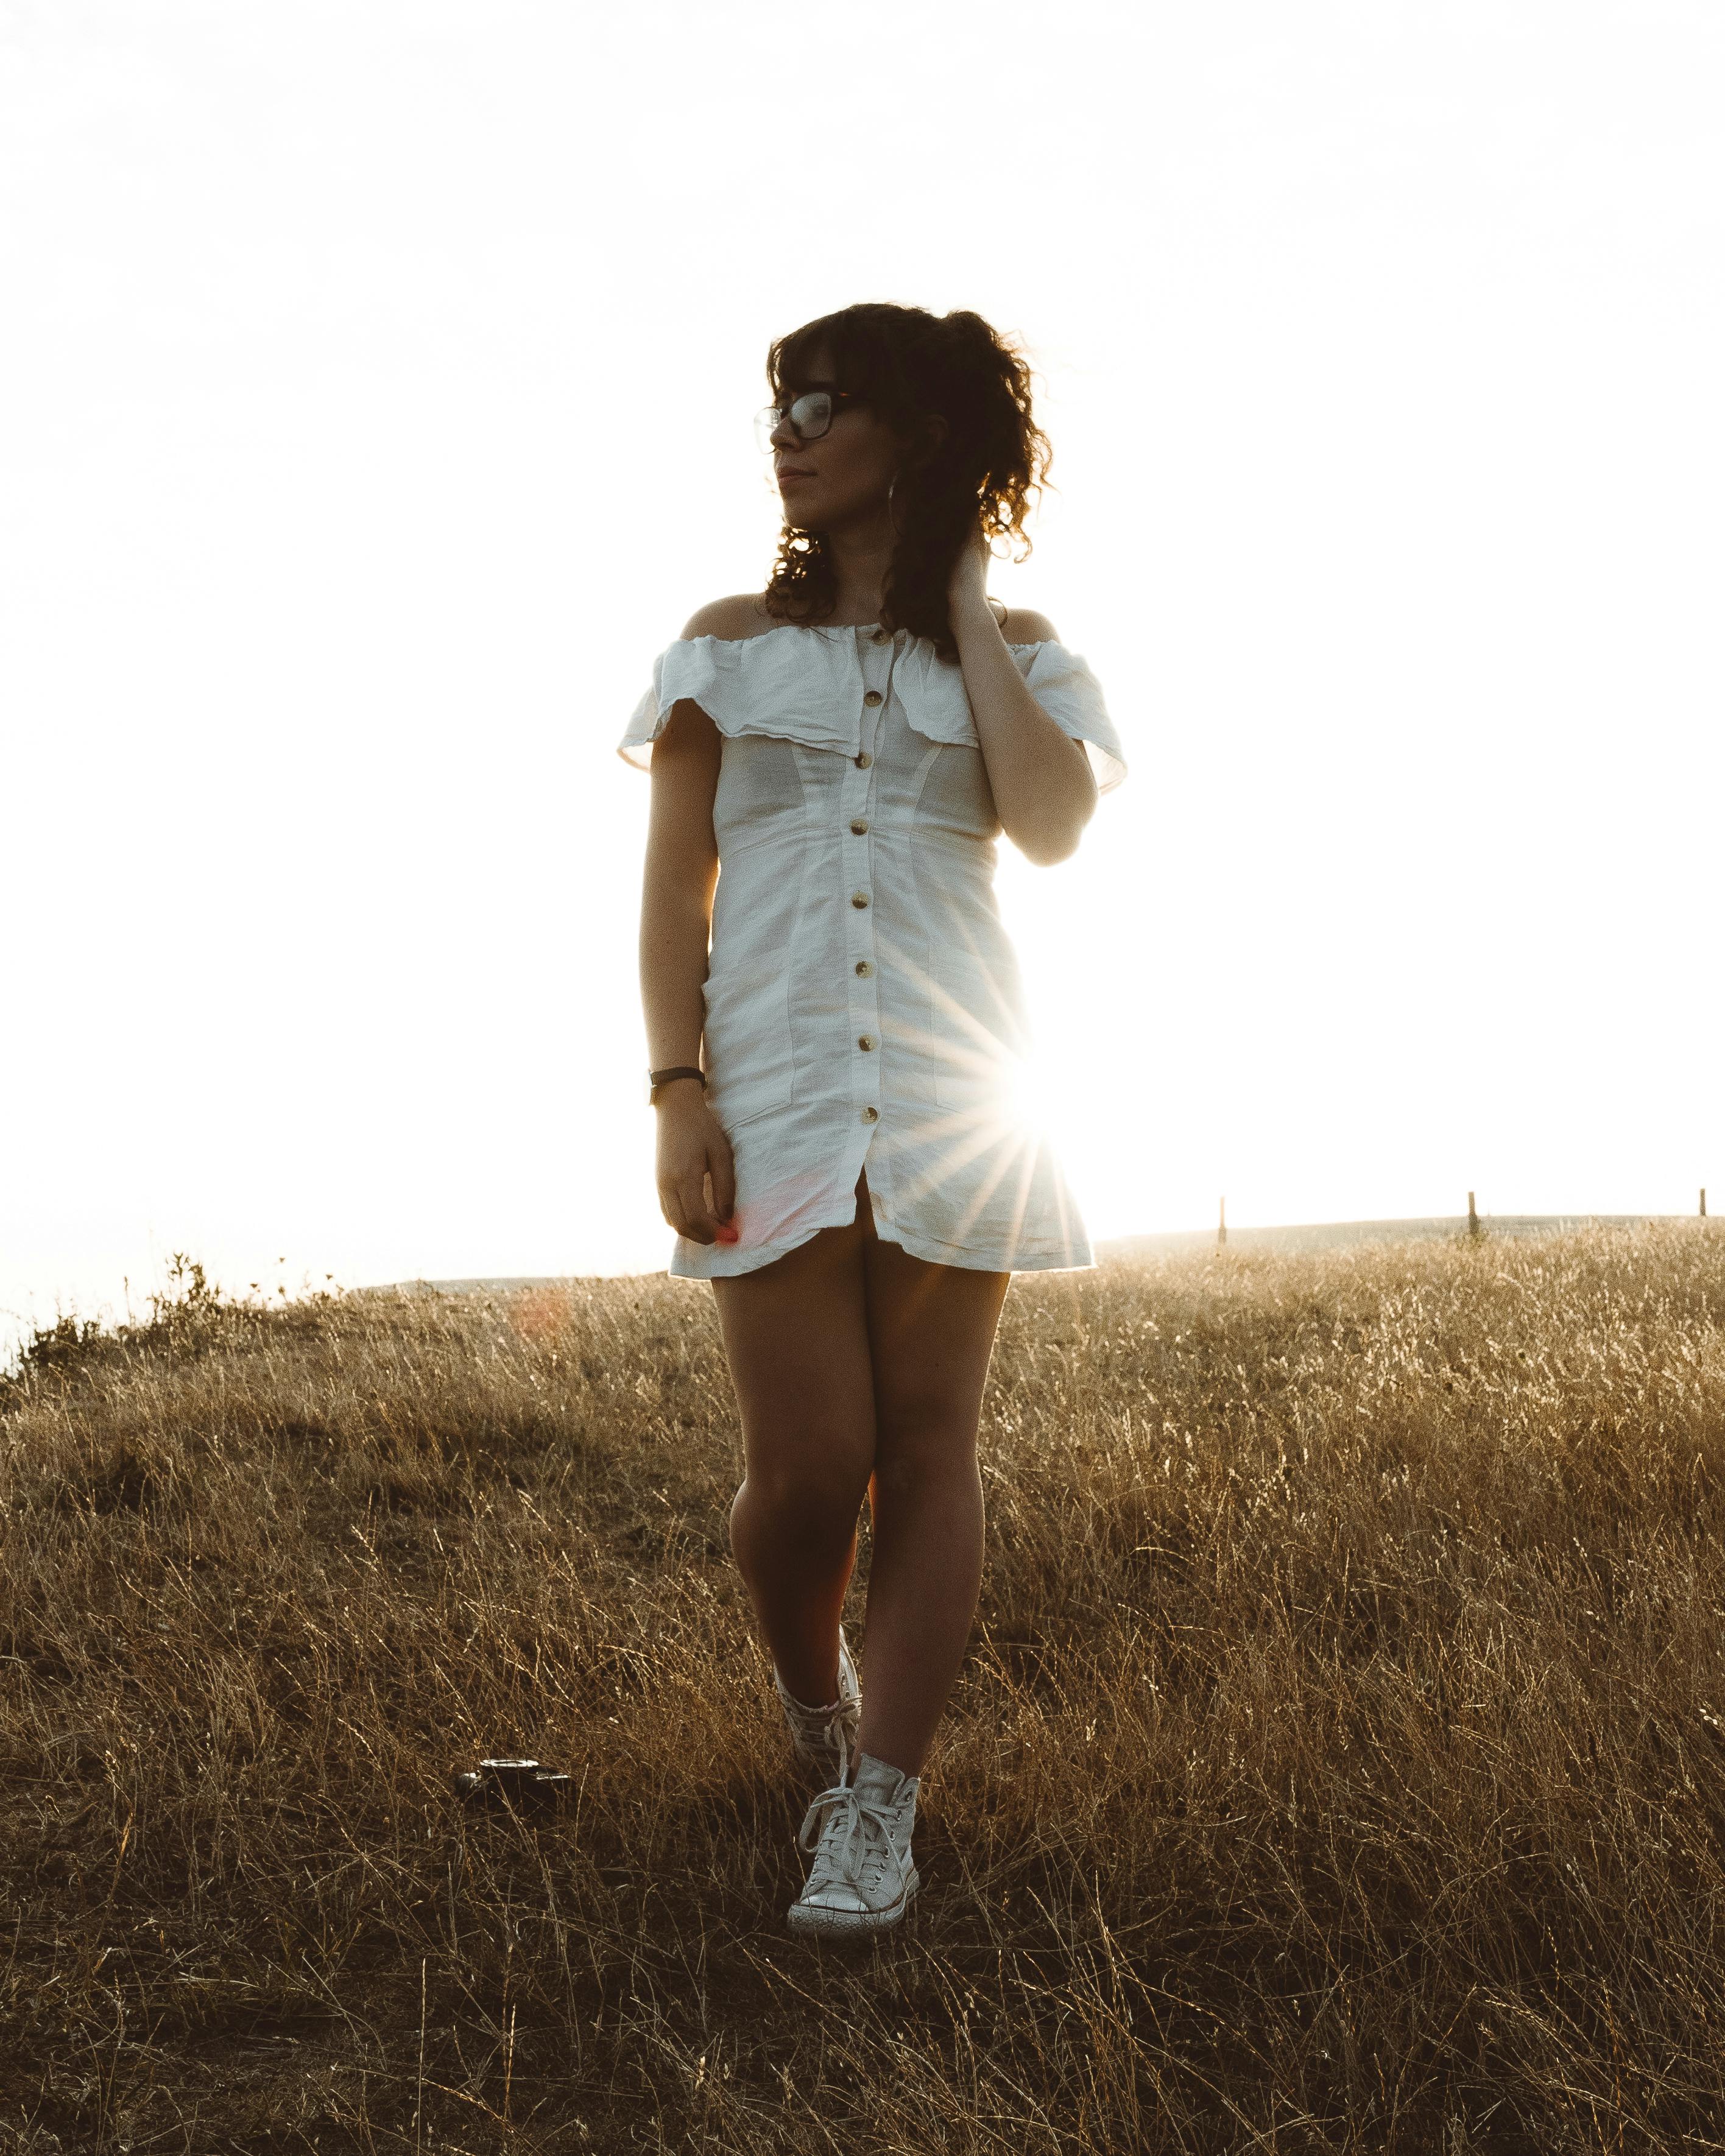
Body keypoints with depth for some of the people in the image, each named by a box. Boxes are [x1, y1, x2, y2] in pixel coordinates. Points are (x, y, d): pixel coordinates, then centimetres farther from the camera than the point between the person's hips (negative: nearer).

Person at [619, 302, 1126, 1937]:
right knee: (805, 1466, -4)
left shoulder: (1009, 653, 9)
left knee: (927, 1446, -1)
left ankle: (878, 1804, 7)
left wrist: (965, 613, -1)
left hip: (948, 1081, 1)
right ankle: (813, 1712, 26)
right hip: (773, 1080, 0)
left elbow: (1053, 825, -11)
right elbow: (673, 884, 4)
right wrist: (677, 1090, -7)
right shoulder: (731, 642, 9)